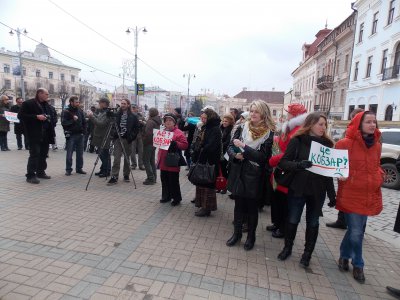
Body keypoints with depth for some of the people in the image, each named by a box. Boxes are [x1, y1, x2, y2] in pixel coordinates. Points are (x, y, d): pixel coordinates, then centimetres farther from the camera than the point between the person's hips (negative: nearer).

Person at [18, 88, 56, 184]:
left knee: (43, 154, 11)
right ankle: (30, 175, -3)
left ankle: (40, 172, 23)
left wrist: (52, 132, 11)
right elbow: (21, 115, -10)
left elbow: (50, 117, 22)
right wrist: (36, 117, -19)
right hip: (34, 134, -7)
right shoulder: (28, 103, -4)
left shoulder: (47, 105, 17)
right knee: (34, 154, -9)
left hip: (46, 134, 7)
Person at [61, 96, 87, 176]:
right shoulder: (66, 111, -4)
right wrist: (73, 120, -20)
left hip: (80, 135, 4)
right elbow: (63, 123, -12)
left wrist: (84, 132, 6)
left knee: (80, 153, 8)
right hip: (71, 135, -4)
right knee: (69, 154, 0)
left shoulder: (80, 111, 9)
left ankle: (79, 168, 17)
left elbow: (84, 122, 15)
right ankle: (68, 169, 9)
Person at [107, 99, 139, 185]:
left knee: (127, 158, 10)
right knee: (116, 158, -4)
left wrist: (132, 137, -7)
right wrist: (113, 135, 0)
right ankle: (114, 177, -3)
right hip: (117, 139, 1)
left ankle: (126, 175, 24)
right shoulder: (117, 115, 7)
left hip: (127, 139, -1)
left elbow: (136, 128, 3)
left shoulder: (133, 116, 2)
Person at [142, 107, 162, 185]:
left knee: (146, 161, -2)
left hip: (148, 143, -9)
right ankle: (154, 178, 21)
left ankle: (151, 178, -3)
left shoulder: (150, 121, -17)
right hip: (154, 143, 9)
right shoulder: (157, 122, 10)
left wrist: (144, 141, -12)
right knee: (152, 161, 15)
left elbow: (148, 133, -23)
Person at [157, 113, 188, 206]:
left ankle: (177, 198, 15)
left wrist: (176, 144, -26)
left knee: (173, 181, 1)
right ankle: (166, 196, 30)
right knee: (164, 180, 15)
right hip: (163, 162, 7)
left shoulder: (178, 133, -8)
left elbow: (185, 145, -12)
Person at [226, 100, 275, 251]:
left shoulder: (268, 133, -8)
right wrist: (235, 155, -20)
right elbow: (230, 147, 1)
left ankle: (251, 236, 31)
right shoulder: (242, 127, 1)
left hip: (254, 176, -2)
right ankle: (237, 233, 33)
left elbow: (262, 156, -17)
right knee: (238, 205, 14)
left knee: (252, 207, 12)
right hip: (238, 173, 3)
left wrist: (243, 146, -23)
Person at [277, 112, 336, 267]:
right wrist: (299, 164, -30)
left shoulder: (327, 143, 2)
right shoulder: (297, 141, -7)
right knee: (292, 220, 9)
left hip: (318, 191, 2)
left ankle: (307, 253, 31)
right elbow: (283, 162, -11)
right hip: (298, 188, -2)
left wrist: (332, 194, 4)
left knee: (313, 222, 13)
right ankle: (287, 248, 31)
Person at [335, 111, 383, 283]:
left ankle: (345, 256, 38)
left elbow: (376, 165, 21)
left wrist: (380, 176, 3)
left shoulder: (377, 145, 8)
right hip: (351, 195, -6)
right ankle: (358, 265, 25)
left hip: (369, 195, 6)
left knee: (355, 230, 15)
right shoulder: (345, 144, -11)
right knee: (356, 233, -1)